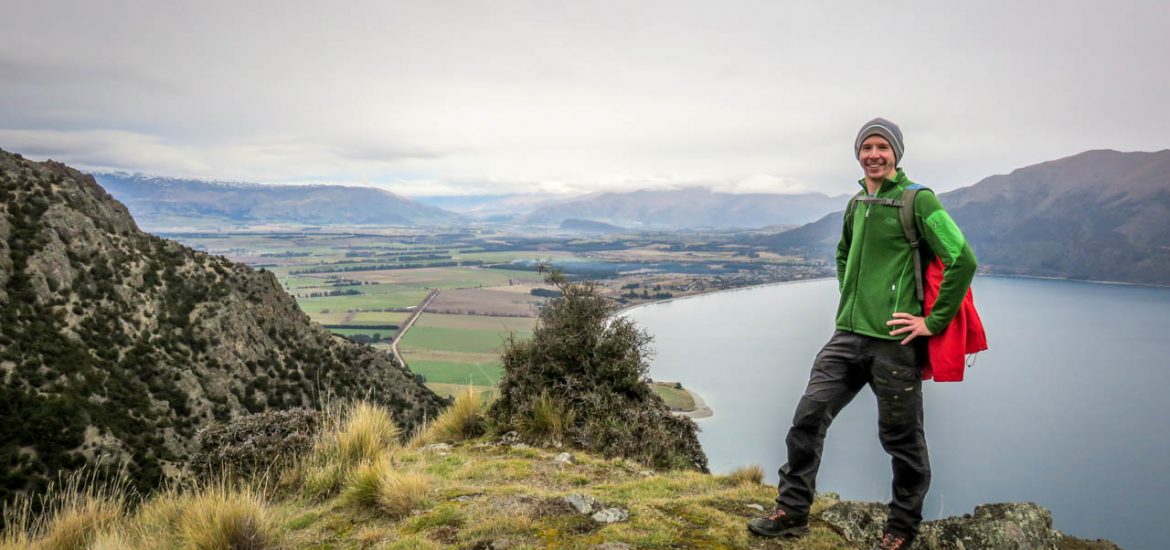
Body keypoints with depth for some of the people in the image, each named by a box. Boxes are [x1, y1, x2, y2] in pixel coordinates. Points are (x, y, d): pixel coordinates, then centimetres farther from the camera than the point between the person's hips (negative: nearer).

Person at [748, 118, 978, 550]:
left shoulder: (918, 200, -8)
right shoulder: (857, 204, 13)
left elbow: (963, 260, -13)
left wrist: (934, 322, -13)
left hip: (894, 341, -6)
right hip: (847, 335, 6)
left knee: (901, 438, 8)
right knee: (809, 414, 1)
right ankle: (792, 511, 14)